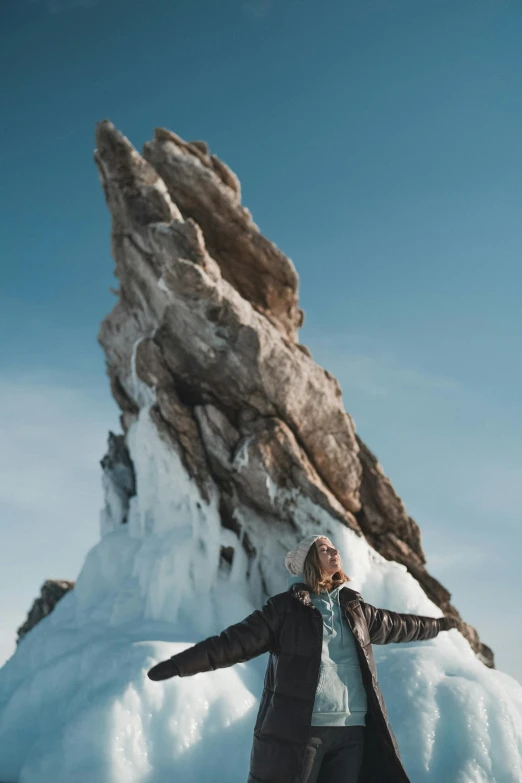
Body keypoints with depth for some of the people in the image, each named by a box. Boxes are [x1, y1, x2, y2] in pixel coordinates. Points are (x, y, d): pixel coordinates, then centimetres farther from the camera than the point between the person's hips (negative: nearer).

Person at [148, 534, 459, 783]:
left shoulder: (355, 609, 14)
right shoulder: (285, 608, -2)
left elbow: (396, 625, 30)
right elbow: (236, 641, -10)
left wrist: (439, 624, 43)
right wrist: (180, 663, -21)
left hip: (351, 731, 5)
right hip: (297, 730, -5)